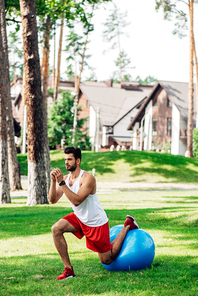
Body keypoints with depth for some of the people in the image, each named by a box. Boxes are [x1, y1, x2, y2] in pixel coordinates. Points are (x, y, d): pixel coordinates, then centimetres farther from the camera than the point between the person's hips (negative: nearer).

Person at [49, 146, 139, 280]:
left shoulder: (88, 178, -26)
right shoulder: (65, 178, -4)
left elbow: (77, 201, -36)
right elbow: (53, 200, -11)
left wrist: (62, 183, -37)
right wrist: (54, 181, -26)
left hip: (97, 223, -6)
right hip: (79, 218, 6)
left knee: (107, 260, 5)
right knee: (56, 229, -19)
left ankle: (127, 226, 24)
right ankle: (68, 269, -11)